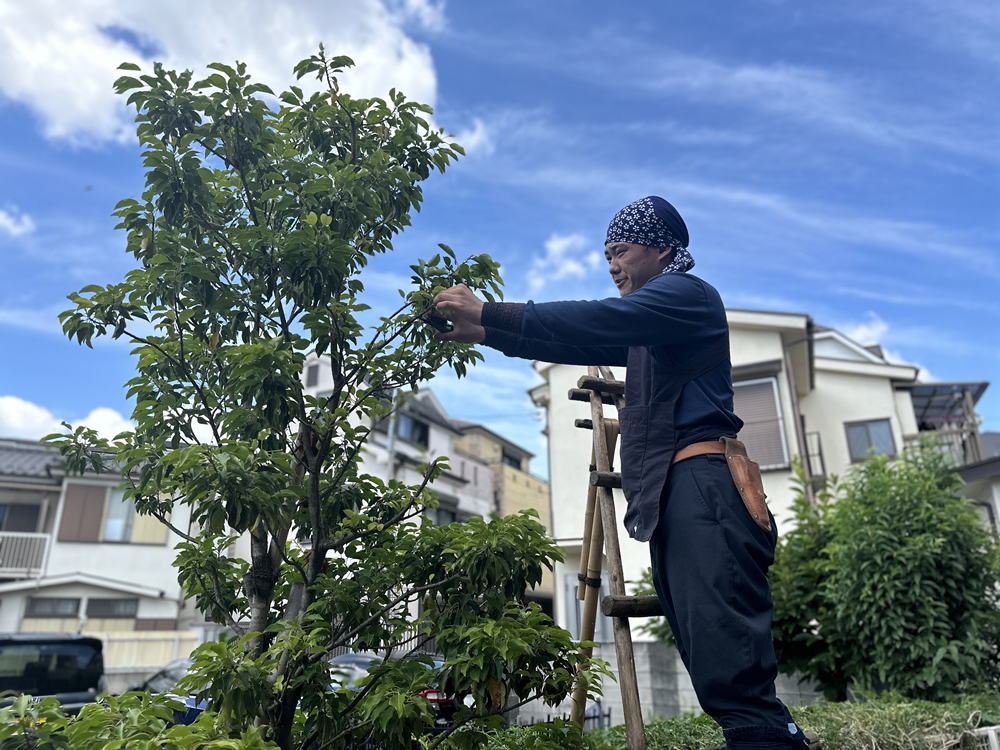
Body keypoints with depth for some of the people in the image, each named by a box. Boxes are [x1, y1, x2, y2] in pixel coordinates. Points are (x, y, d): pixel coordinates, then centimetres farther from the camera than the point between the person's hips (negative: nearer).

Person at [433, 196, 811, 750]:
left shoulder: (687, 292, 3)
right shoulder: (647, 332, 33)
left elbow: (595, 321, -12)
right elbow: (582, 344, 29)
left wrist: (487, 313, -11)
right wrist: (484, 335, 22)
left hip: (700, 483, -10)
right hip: (671, 496, 10)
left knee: (730, 673, -19)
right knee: (716, 672, 3)